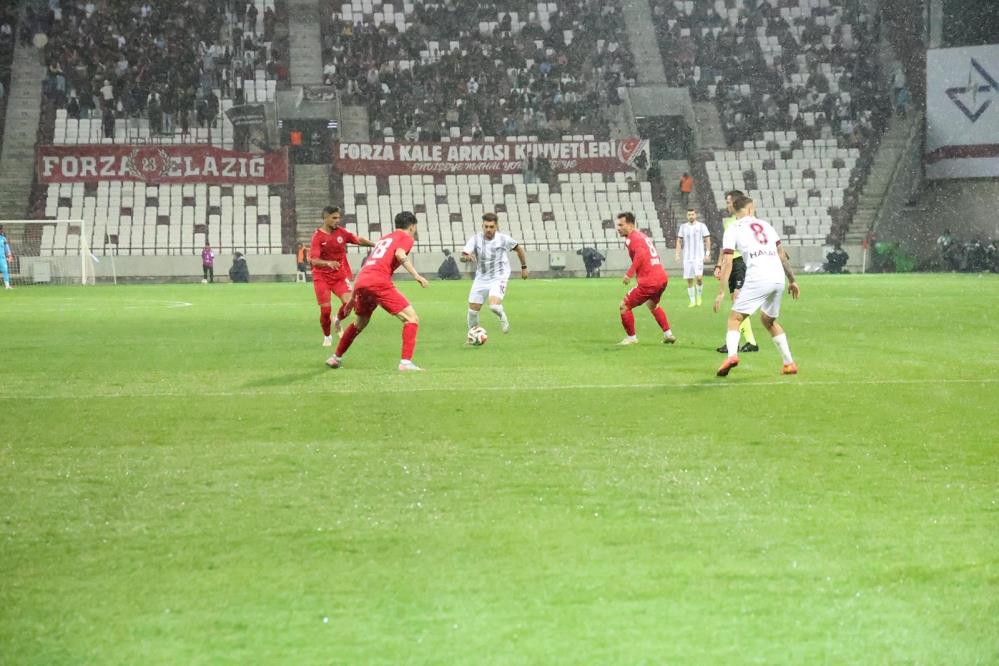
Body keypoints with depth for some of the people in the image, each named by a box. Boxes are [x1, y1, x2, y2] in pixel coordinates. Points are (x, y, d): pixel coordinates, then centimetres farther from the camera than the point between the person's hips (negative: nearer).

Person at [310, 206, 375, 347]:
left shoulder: (341, 232, -1)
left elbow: (358, 240, 10)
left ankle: (337, 322, 15)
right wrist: (328, 263, -39)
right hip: (322, 278, -3)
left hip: (340, 276, 3)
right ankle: (327, 337, 20)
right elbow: (314, 260, -21)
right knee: (326, 310, -7)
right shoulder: (318, 237, -12)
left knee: (348, 302, -17)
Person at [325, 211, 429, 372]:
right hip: (379, 282, -8)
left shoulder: (383, 239, 31)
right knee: (412, 319, -5)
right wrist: (416, 275, -19)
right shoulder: (406, 238, 11)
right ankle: (406, 362, -19)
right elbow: (400, 254, -13)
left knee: (359, 324, 31)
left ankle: (336, 358, 40)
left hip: (361, 281, 8)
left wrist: (354, 296, 36)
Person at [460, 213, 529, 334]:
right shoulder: (476, 239, -9)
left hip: (498, 279, -3)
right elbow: (462, 257, -18)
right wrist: (467, 257, -42)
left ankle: (502, 317, 8)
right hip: (481, 279, 3)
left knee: (494, 305, -27)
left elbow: (519, 249, 9)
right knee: (472, 310, 2)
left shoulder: (504, 239, -10)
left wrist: (524, 267, 15)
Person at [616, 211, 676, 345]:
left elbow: (641, 254, -27)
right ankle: (668, 334, 35)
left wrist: (629, 273, -28)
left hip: (649, 282, -10)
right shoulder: (642, 235, 20)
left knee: (624, 306, 2)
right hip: (662, 278, 10)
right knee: (652, 304, 35)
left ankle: (631, 338, 10)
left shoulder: (632, 238, -9)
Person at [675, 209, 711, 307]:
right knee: (689, 280, 2)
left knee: (698, 277, -18)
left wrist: (707, 253, -5)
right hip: (687, 258, 3)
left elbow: (707, 240, 3)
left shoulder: (702, 226, 2)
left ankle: (699, 296, 5)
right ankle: (692, 301, 11)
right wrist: (677, 254, 2)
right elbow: (679, 241, 12)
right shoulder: (683, 227, 9)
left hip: (699, 256, -3)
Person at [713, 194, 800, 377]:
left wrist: (721, 292, -2)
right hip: (779, 278, 5)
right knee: (768, 320, 24)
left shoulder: (733, 229, 8)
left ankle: (732, 354, -24)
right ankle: (789, 363, 22)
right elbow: (782, 255, 21)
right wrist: (792, 280, 28)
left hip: (758, 279, -5)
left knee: (734, 318, 2)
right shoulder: (764, 224, 22)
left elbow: (727, 262, -1)